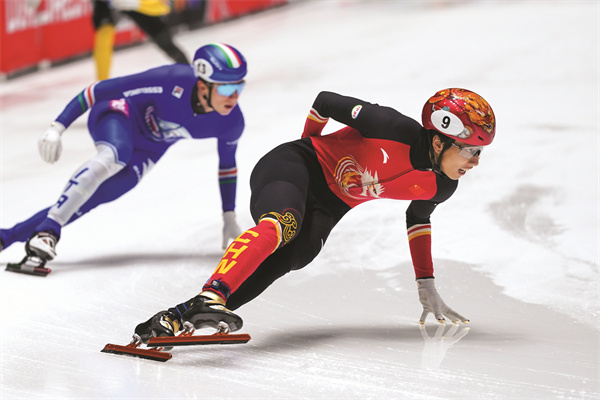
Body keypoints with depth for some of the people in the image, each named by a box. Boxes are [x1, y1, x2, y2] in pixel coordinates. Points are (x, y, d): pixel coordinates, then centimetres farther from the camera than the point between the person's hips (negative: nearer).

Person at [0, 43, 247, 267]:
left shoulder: (231, 122, -20)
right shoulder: (173, 82, -36)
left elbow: (227, 163, 2)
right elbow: (100, 90, -27)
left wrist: (229, 218, 8)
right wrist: (58, 127, -29)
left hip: (146, 152, 5)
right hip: (117, 117, -5)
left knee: (87, 200, -9)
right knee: (114, 156, -39)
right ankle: (47, 231, -38)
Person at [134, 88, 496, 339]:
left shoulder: (441, 187, -1)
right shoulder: (396, 128, -23)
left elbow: (418, 218, 21)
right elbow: (326, 101, -11)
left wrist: (427, 286, 24)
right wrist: (312, 146, 7)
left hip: (327, 208, 6)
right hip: (296, 166, -5)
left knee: (285, 259, -24)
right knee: (281, 226, -39)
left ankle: (176, 318, -35)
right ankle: (211, 296, -59)